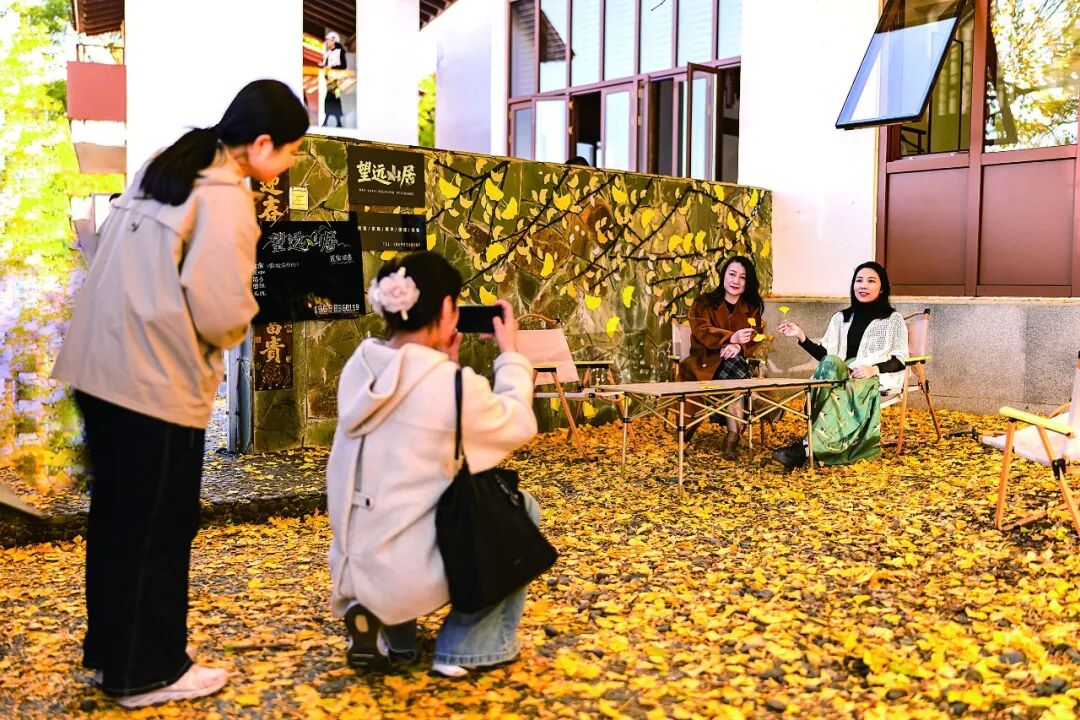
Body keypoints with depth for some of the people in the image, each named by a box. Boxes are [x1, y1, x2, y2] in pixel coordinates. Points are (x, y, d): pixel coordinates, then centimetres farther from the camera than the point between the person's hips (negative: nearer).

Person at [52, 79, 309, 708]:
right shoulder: (226, 198, -15)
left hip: (102, 368, 9)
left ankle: (110, 651, 32)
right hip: (158, 384, -9)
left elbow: (133, 269, 15)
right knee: (158, 529, 5)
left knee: (117, 516, 18)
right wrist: (242, 324, 0)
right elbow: (220, 311, -22)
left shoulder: (161, 168, 12)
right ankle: (148, 673, 18)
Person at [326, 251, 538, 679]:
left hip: (354, 571, 7)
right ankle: (469, 648, 15)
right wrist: (510, 354, 14)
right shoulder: (452, 384, -16)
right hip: (407, 576, -6)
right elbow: (519, 426, 3)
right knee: (522, 510, 14)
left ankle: (390, 634, 18)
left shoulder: (358, 370, 3)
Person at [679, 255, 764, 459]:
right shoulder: (704, 303, 9)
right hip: (705, 364, -2)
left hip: (737, 363, 2)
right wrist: (732, 338, -29)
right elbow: (701, 331, -11)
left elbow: (756, 338, 2)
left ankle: (733, 437, -37)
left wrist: (740, 346, -22)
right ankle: (734, 434, -34)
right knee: (735, 367, -35)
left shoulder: (751, 308, 18)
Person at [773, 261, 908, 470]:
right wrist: (801, 337, -3)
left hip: (878, 379, -3)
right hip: (843, 375, 3)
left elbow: (900, 360, -1)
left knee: (843, 390, -37)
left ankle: (805, 447, -43)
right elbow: (826, 356, 9)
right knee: (830, 363, -33)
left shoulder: (893, 319, 8)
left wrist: (874, 369, -19)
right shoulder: (841, 318, 18)